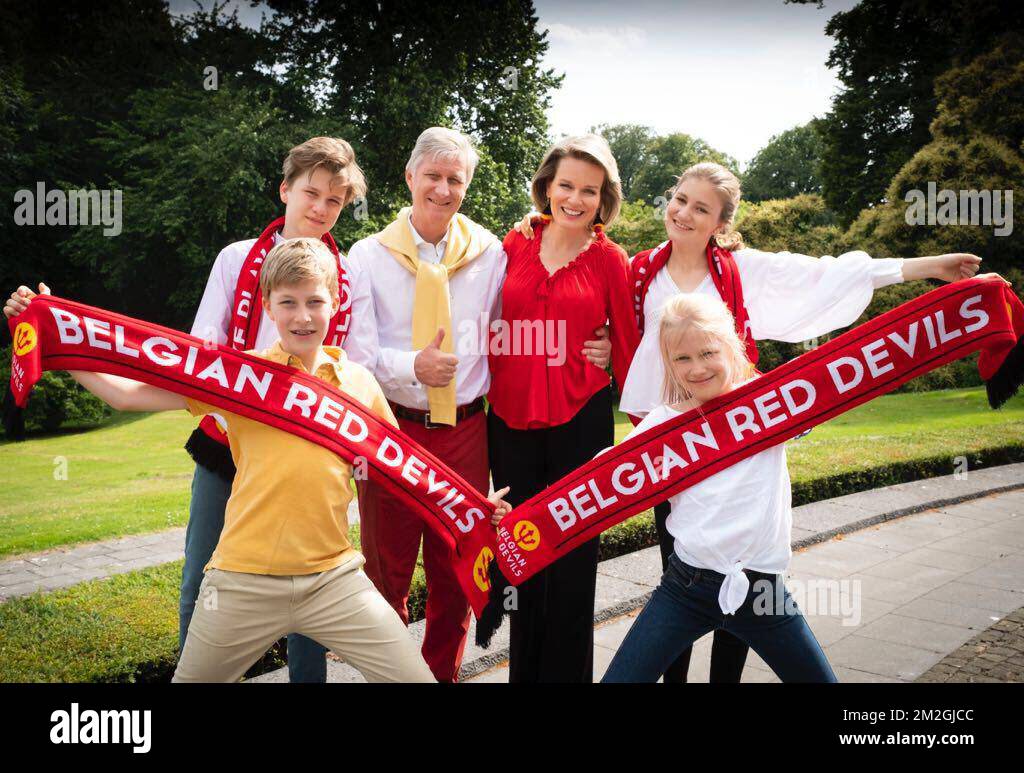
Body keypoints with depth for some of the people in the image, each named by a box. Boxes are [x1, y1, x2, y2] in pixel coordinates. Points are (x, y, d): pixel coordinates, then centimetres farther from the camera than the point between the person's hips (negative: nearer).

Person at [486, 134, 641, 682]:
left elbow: (627, 344, 2)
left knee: (573, 557, 5)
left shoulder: (610, 259, -1)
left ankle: (566, 671, 22)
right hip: (510, 419, 3)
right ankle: (524, 669, 30)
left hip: (581, 419, -2)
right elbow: (493, 325, 11)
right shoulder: (515, 245, 5)